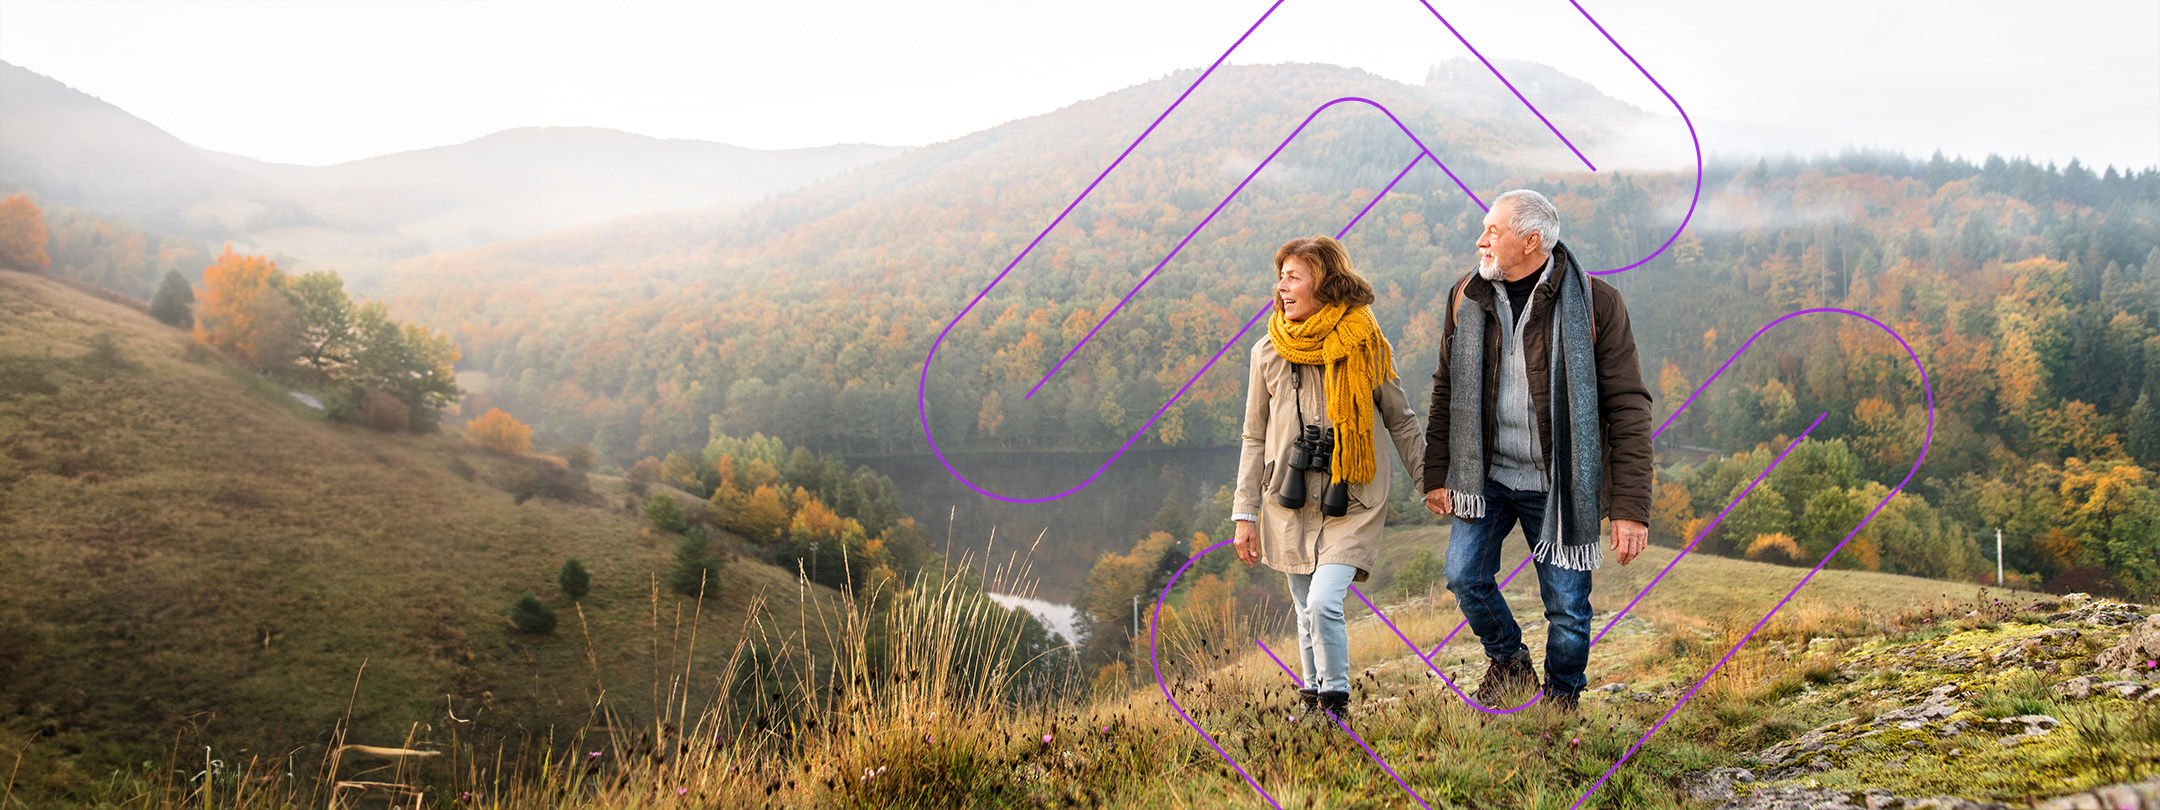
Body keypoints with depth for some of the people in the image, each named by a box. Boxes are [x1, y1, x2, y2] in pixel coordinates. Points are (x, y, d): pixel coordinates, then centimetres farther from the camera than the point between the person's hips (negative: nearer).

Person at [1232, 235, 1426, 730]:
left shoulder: (1367, 348, -3)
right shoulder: (1269, 353, 3)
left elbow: (1401, 423, 8)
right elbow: (1255, 438, 8)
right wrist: (1245, 514, 6)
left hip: (1351, 505, -3)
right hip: (1290, 504, 3)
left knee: (1323, 603, -17)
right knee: (1305, 612, 9)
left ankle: (1336, 703, 0)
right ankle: (1313, 697, 27)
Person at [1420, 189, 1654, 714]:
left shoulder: (1594, 303, -11)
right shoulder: (1466, 298, 1)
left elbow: (1628, 407, -11)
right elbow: (1446, 390, 10)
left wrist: (1630, 509, -16)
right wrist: (1437, 475, 5)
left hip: (1559, 486, -3)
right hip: (1486, 475, 3)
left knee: (1567, 607, 2)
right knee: (1465, 575, -4)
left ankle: (1561, 699, 29)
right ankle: (1508, 661, 25)